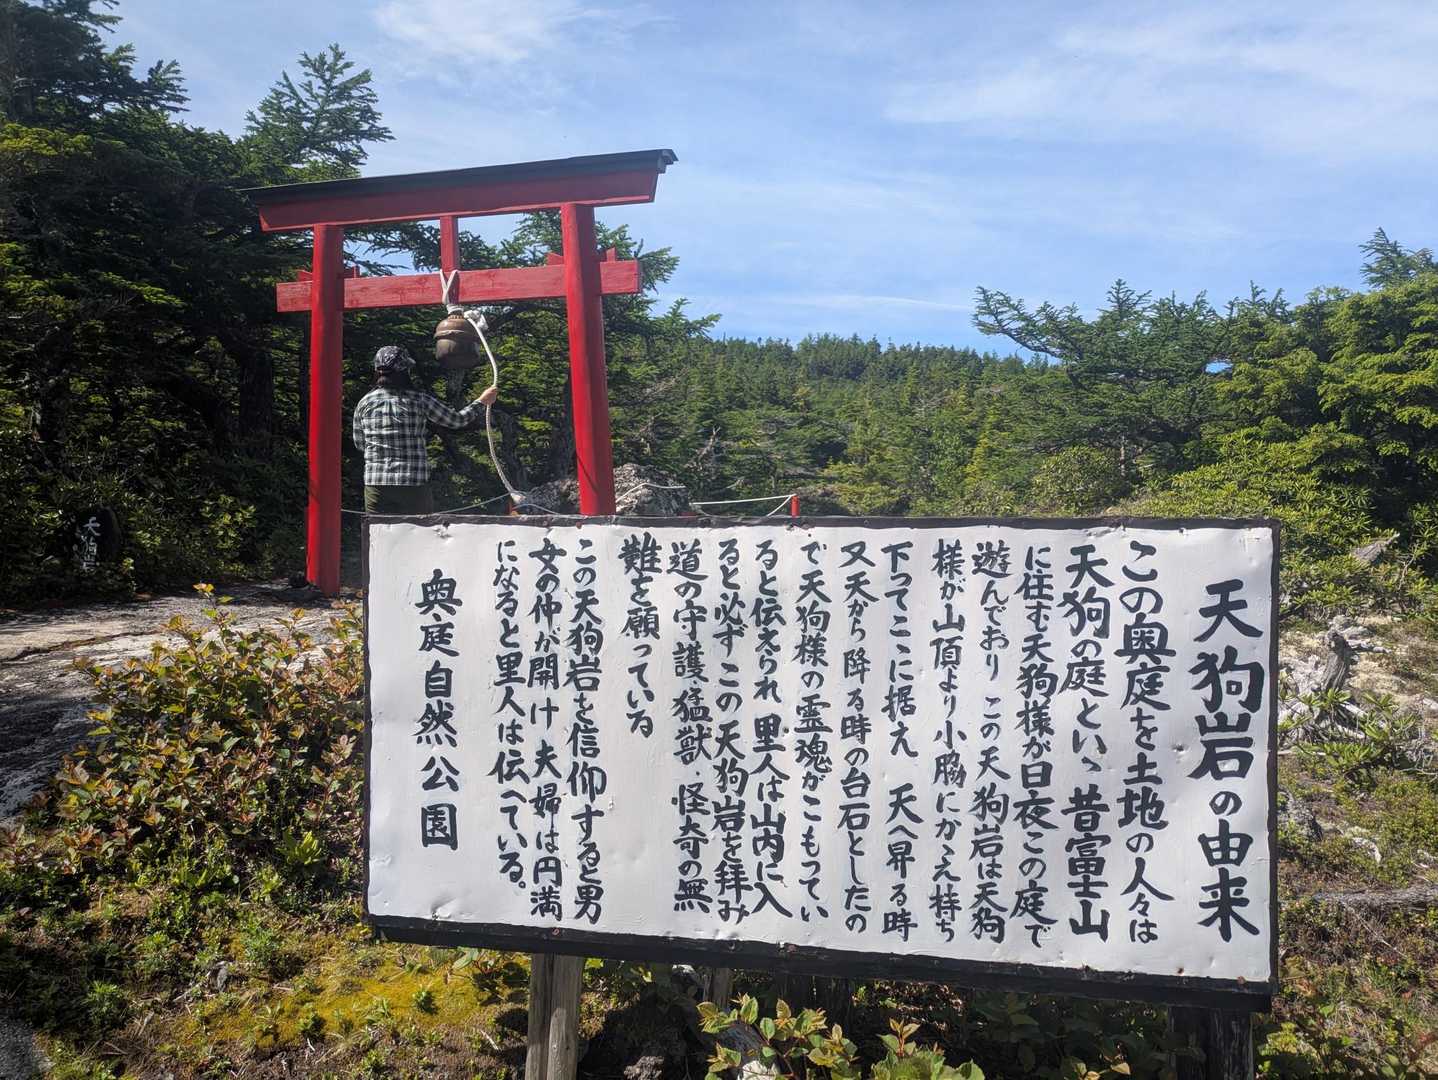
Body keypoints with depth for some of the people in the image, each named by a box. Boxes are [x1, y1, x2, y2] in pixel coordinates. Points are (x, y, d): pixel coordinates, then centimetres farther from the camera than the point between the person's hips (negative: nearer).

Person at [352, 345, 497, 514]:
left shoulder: (365, 403, 3)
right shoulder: (420, 401, -4)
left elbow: (359, 443, 15)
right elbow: (457, 420, 8)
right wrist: (482, 401, 22)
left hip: (376, 483, 2)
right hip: (414, 484, -2)